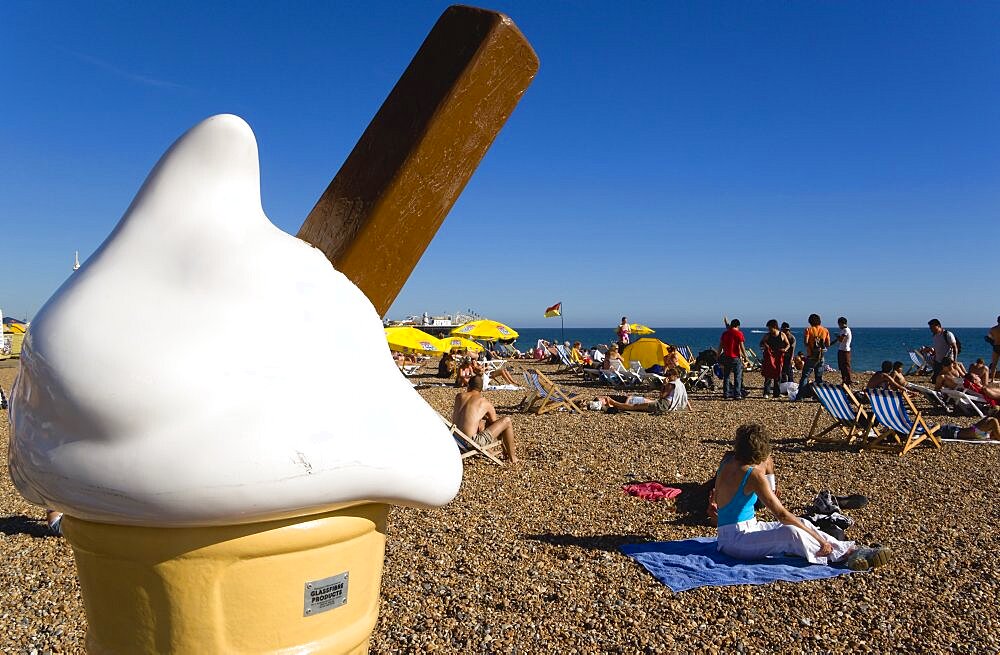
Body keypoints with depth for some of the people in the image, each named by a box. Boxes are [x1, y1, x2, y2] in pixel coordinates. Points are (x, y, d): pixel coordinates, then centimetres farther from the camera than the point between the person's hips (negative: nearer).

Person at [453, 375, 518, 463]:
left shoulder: (459, 396, 8)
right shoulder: (486, 403, 0)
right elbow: (496, 424, 12)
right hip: (473, 442, -6)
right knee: (506, 420, 4)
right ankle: (512, 456, 15)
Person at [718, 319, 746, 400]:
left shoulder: (725, 333, 7)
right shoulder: (739, 334, -6)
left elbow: (720, 345, 9)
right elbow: (741, 346, -10)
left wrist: (718, 356, 16)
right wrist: (745, 355, -1)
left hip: (726, 357, 4)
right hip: (736, 357, -4)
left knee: (726, 376, 12)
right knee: (737, 377, 1)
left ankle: (725, 394, 14)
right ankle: (737, 395, -2)